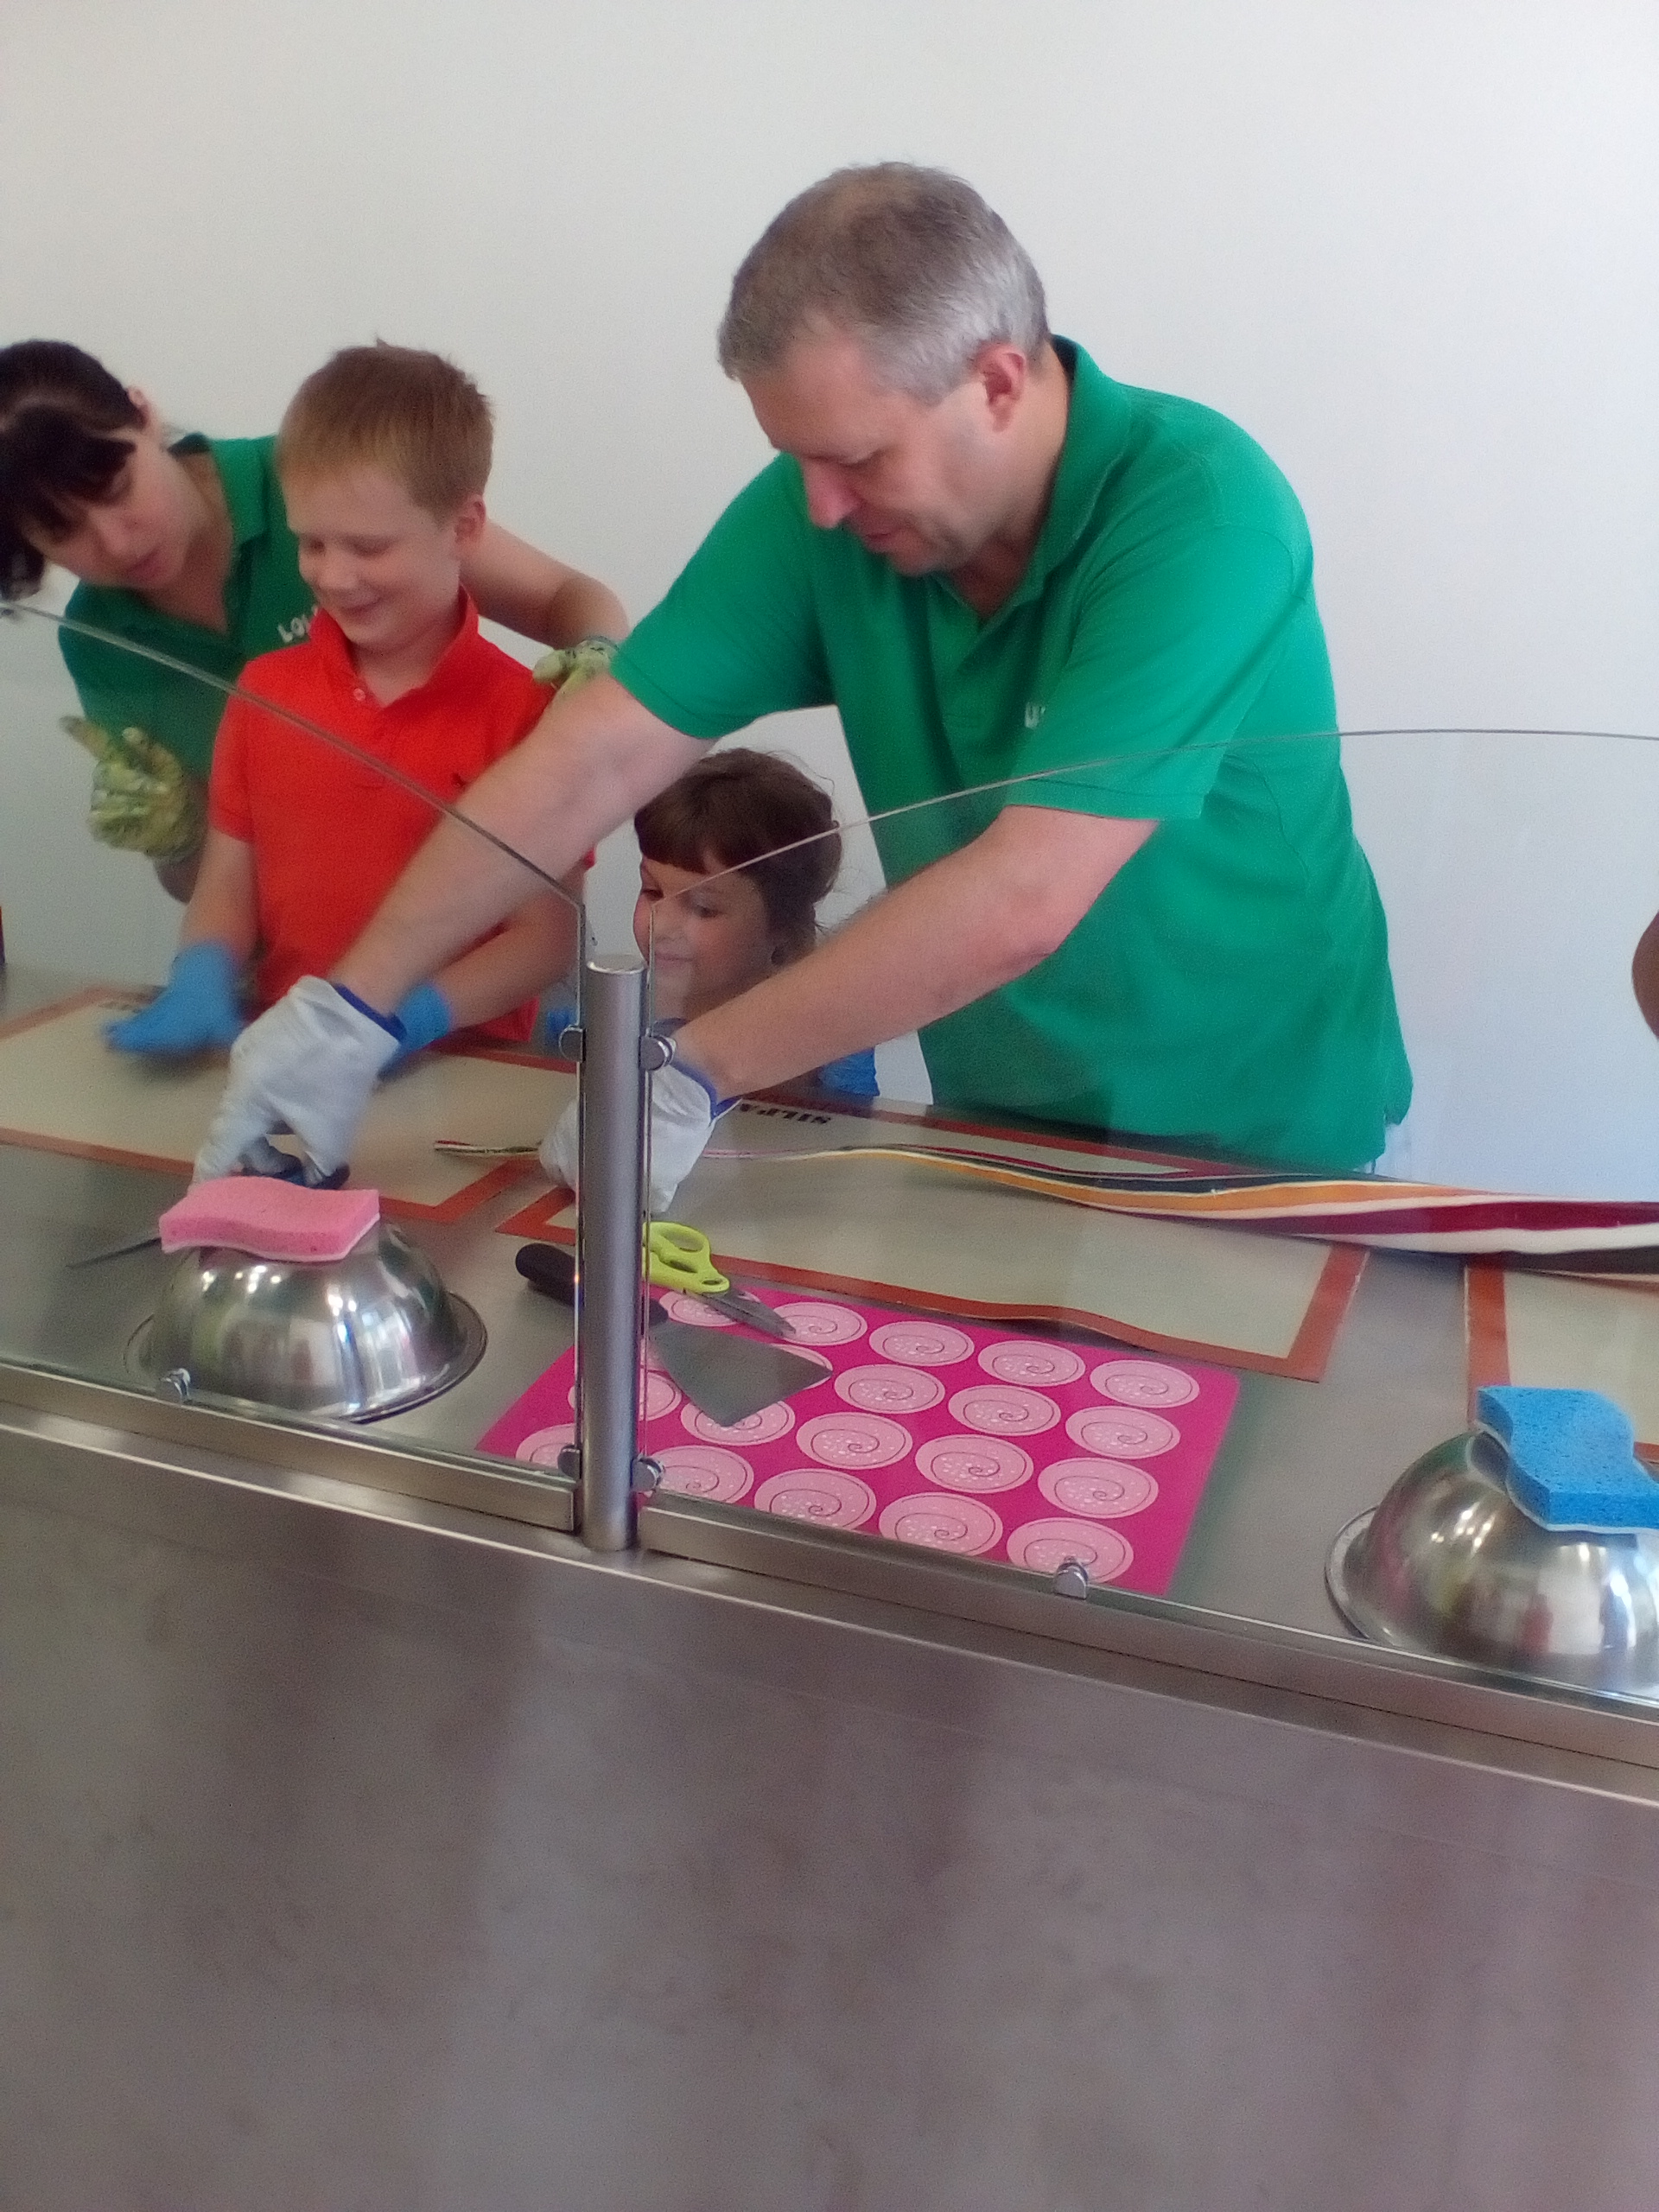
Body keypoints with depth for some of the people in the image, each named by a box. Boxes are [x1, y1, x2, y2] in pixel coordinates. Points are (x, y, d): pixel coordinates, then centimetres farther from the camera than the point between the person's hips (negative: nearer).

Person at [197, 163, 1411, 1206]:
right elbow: (590, 760, -12)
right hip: (1001, 1127, 4)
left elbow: (1018, 904, -34)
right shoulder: (824, 507, -11)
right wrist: (352, 1005, -17)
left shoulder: (1200, 511, -27)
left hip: (1253, 1147, -4)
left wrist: (697, 1071, -28)